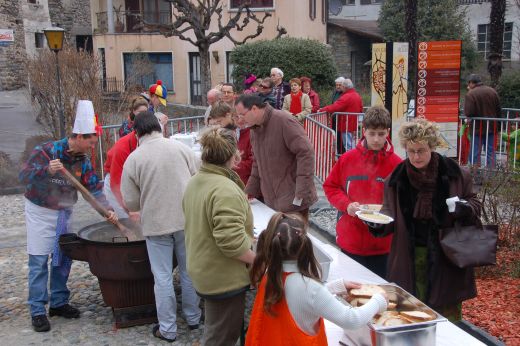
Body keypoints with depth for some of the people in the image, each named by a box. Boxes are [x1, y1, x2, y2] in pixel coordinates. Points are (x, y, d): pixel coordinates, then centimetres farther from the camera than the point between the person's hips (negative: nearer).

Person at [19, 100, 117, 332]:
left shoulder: (83, 160, -3)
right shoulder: (46, 151, -20)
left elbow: (94, 187, -4)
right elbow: (24, 176, -23)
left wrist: (107, 209, -19)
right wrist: (47, 170, -40)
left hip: (64, 213, 6)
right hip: (40, 211, -6)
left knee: (63, 259, 10)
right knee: (39, 262, -2)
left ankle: (59, 303, 23)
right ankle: (37, 311, 6)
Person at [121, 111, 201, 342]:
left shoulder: (133, 158, -6)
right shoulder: (182, 148, -2)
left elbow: (130, 202, -3)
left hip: (156, 224, -2)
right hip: (188, 220, 2)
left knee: (163, 278, 8)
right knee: (189, 272, 16)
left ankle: (167, 329, 17)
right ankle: (193, 317, 31)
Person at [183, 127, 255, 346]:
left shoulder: (195, 182, 5)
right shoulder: (226, 189, -26)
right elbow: (231, 242, -31)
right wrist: (257, 260, -16)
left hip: (203, 271, 9)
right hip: (224, 278, -9)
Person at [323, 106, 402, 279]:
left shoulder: (396, 164, -6)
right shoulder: (347, 159, -2)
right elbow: (330, 186, 6)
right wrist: (347, 204, -10)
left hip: (383, 244, -1)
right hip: (350, 242, 1)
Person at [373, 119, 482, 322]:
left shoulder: (456, 175, -4)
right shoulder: (396, 179, 0)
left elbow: (475, 203, 8)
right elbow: (389, 213, 8)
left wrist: (467, 209, -16)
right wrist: (379, 224, -14)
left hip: (446, 258, -1)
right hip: (408, 258, 1)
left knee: (447, 314, 9)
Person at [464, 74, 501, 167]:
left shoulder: (470, 94, -16)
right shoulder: (492, 91, 4)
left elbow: (468, 113, -23)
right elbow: (499, 110, 9)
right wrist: (497, 125, 18)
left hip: (477, 128, -5)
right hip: (491, 127, 5)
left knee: (475, 153, 3)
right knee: (491, 152, 11)